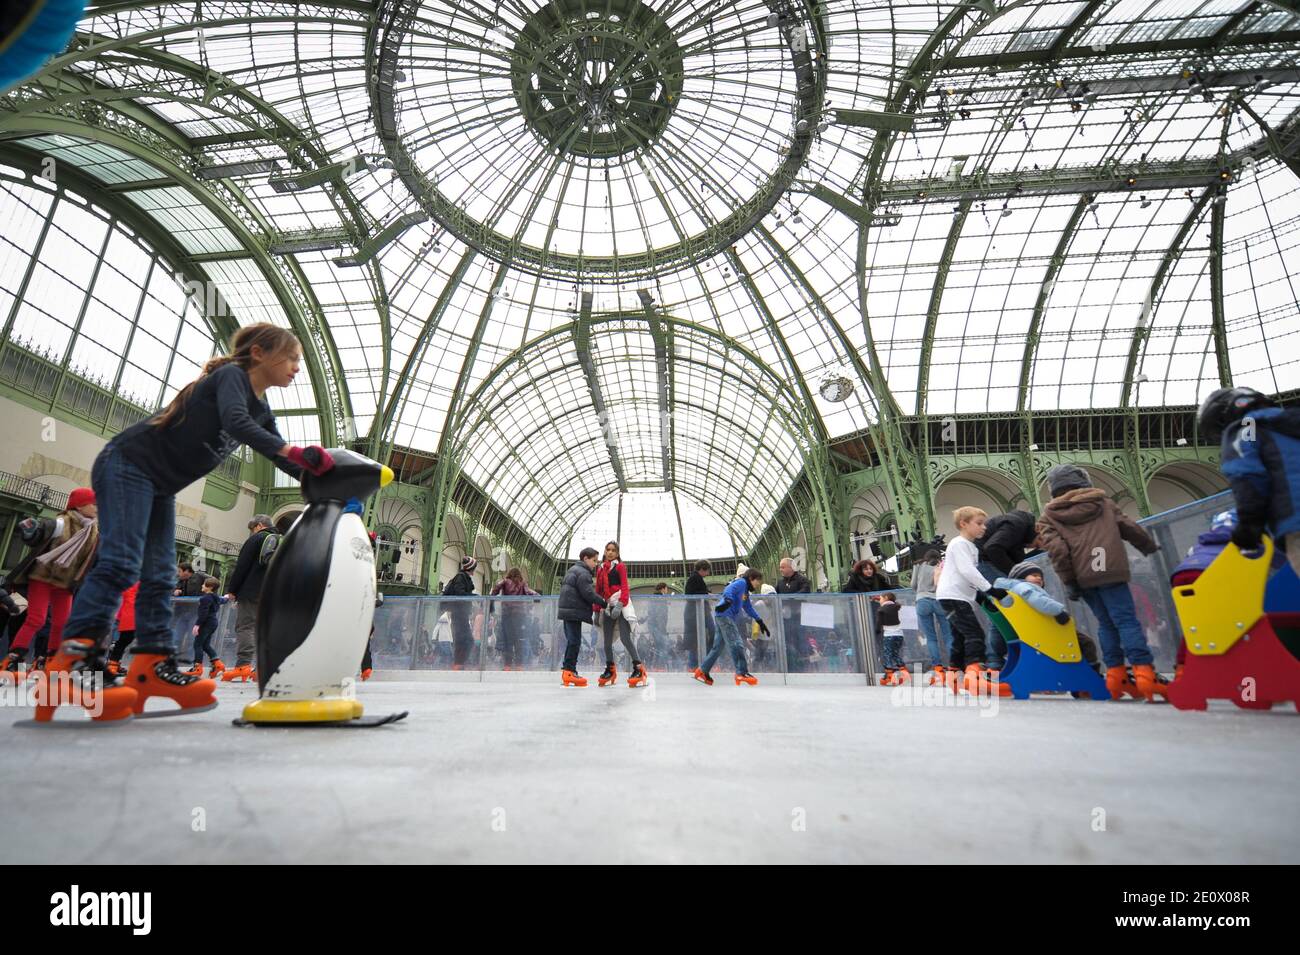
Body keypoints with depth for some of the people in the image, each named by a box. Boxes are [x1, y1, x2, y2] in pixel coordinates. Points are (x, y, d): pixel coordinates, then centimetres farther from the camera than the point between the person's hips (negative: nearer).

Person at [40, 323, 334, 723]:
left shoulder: (262, 411, 9)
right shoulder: (231, 374, -14)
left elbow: (282, 460, 11)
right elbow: (235, 422, -34)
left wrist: (319, 473, -4)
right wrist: (293, 451, -42)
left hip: (160, 487, 9)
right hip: (127, 464, -9)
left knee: (159, 577, 1)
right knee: (120, 563, -19)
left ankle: (153, 666, 1)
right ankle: (74, 659, -19)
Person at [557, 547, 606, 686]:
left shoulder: (572, 570, 21)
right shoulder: (583, 573, -12)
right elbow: (588, 594, -19)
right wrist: (603, 602, -10)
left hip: (567, 610, 10)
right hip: (574, 612, -10)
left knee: (571, 641, 13)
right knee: (575, 641, -7)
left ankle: (567, 671, 15)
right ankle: (569, 671, -6)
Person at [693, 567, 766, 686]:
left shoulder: (745, 590, 24)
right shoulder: (741, 582, -5)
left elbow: (748, 607, 32)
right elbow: (728, 590, -23)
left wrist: (760, 621, 30)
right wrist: (728, 601, -43)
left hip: (730, 618, 10)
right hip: (724, 615, -10)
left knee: (718, 646, 13)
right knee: (737, 644, -14)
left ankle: (702, 671, 21)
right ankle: (742, 673, -14)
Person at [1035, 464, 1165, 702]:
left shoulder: (1049, 516, 9)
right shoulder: (1103, 503, 17)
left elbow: (1056, 548, -3)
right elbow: (1129, 527, 19)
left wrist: (1068, 581, -1)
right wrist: (1150, 546, 37)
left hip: (1083, 578, 1)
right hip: (1110, 571, -1)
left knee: (1106, 623, 13)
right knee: (1126, 620, -3)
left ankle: (1115, 674, 12)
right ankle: (1144, 672, -13)